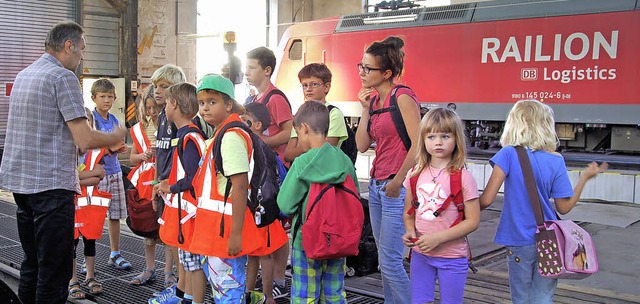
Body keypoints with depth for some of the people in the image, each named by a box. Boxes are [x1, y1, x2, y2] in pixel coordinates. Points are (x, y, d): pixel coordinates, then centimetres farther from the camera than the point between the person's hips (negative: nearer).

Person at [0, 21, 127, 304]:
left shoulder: (23, 75, 15)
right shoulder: (63, 77, -12)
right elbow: (85, 139, -18)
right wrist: (117, 136, 0)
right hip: (52, 185, -9)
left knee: (32, 261, 18)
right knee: (55, 269, -2)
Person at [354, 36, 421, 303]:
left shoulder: (403, 97, -12)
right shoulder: (374, 101, 12)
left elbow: (418, 145, -18)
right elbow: (362, 145, 8)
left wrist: (398, 181, -14)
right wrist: (365, 109, 2)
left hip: (396, 189, -9)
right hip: (376, 186, 9)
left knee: (390, 261, -5)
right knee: (384, 259, 15)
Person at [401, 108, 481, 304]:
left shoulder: (463, 177, -12)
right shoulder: (415, 174, 1)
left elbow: (473, 220, -12)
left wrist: (438, 238, -20)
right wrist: (410, 232, -8)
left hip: (452, 257, -4)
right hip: (420, 254, 4)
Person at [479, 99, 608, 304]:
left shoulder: (509, 154, -12)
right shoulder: (556, 161, -4)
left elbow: (486, 200, -16)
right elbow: (564, 207, 1)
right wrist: (585, 177, 12)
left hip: (519, 243, -2)